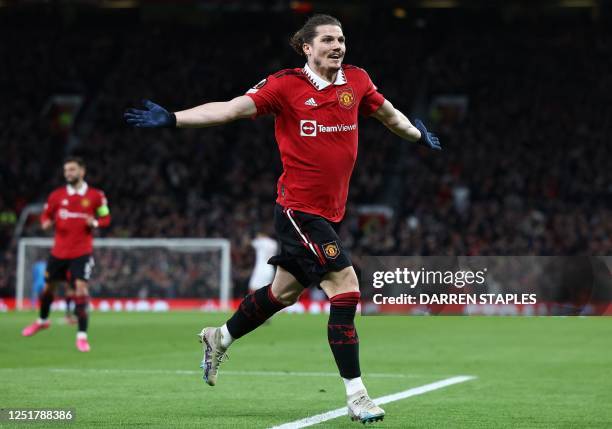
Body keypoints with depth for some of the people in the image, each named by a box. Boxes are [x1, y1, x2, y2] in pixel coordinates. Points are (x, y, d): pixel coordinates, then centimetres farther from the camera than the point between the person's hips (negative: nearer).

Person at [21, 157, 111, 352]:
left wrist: (95, 223, -16)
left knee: (81, 287, -17)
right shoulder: (57, 195, 1)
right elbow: (45, 215, 11)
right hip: (59, 250, 3)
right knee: (48, 286, 15)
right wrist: (46, 222, -12)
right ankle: (42, 320, 44)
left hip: (82, 252, -3)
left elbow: (105, 218, 6)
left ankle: (82, 335, -11)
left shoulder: (96, 196, -4)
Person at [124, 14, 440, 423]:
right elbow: (230, 109, -16)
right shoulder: (286, 85, -11)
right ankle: (356, 396, -10)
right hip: (299, 209, -7)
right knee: (346, 288, -15)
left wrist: (418, 134, 34)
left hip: (330, 212, 7)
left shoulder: (357, 80, 5)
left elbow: (388, 114, 25)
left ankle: (220, 339, 45)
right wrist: (172, 118, -24)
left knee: (284, 292, 20)